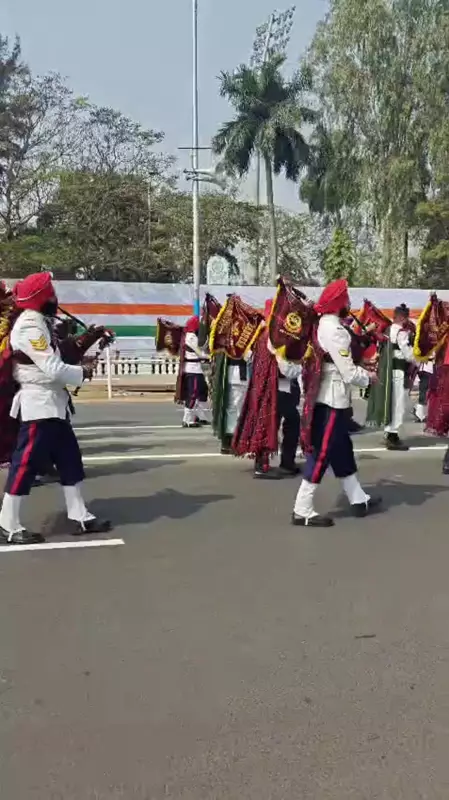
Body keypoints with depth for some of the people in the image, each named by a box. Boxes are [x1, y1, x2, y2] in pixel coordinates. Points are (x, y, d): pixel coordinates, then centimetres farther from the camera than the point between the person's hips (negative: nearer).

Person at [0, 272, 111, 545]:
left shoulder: (38, 323, 16)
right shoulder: (29, 327, -18)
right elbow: (53, 369, -22)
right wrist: (83, 372, -8)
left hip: (53, 403, 11)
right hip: (38, 405, -11)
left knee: (69, 459, 11)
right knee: (27, 462, -5)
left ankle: (80, 517, 18)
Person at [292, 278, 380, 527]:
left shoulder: (324, 325, 11)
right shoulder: (335, 330, -19)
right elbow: (349, 373, -20)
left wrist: (361, 369, 8)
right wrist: (368, 377, -3)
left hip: (328, 398, 10)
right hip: (332, 400, -10)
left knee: (342, 451, 17)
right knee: (321, 453, -5)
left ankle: (359, 500, 30)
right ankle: (302, 511, 0)